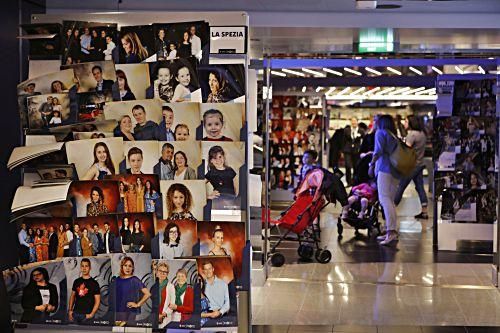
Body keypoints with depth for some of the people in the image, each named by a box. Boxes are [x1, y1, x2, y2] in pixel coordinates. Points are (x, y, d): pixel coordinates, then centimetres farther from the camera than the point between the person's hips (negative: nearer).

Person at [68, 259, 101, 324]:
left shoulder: (94, 283, -2)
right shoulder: (76, 281, 11)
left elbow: (97, 301, -4)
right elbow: (72, 296, 17)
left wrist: (91, 314, -13)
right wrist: (70, 310, 6)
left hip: (86, 315, -4)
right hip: (75, 313, 4)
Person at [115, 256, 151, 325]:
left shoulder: (135, 280, -5)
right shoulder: (117, 280, 10)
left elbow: (148, 294, -9)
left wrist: (138, 304, -6)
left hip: (131, 313, -4)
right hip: (118, 312, 5)